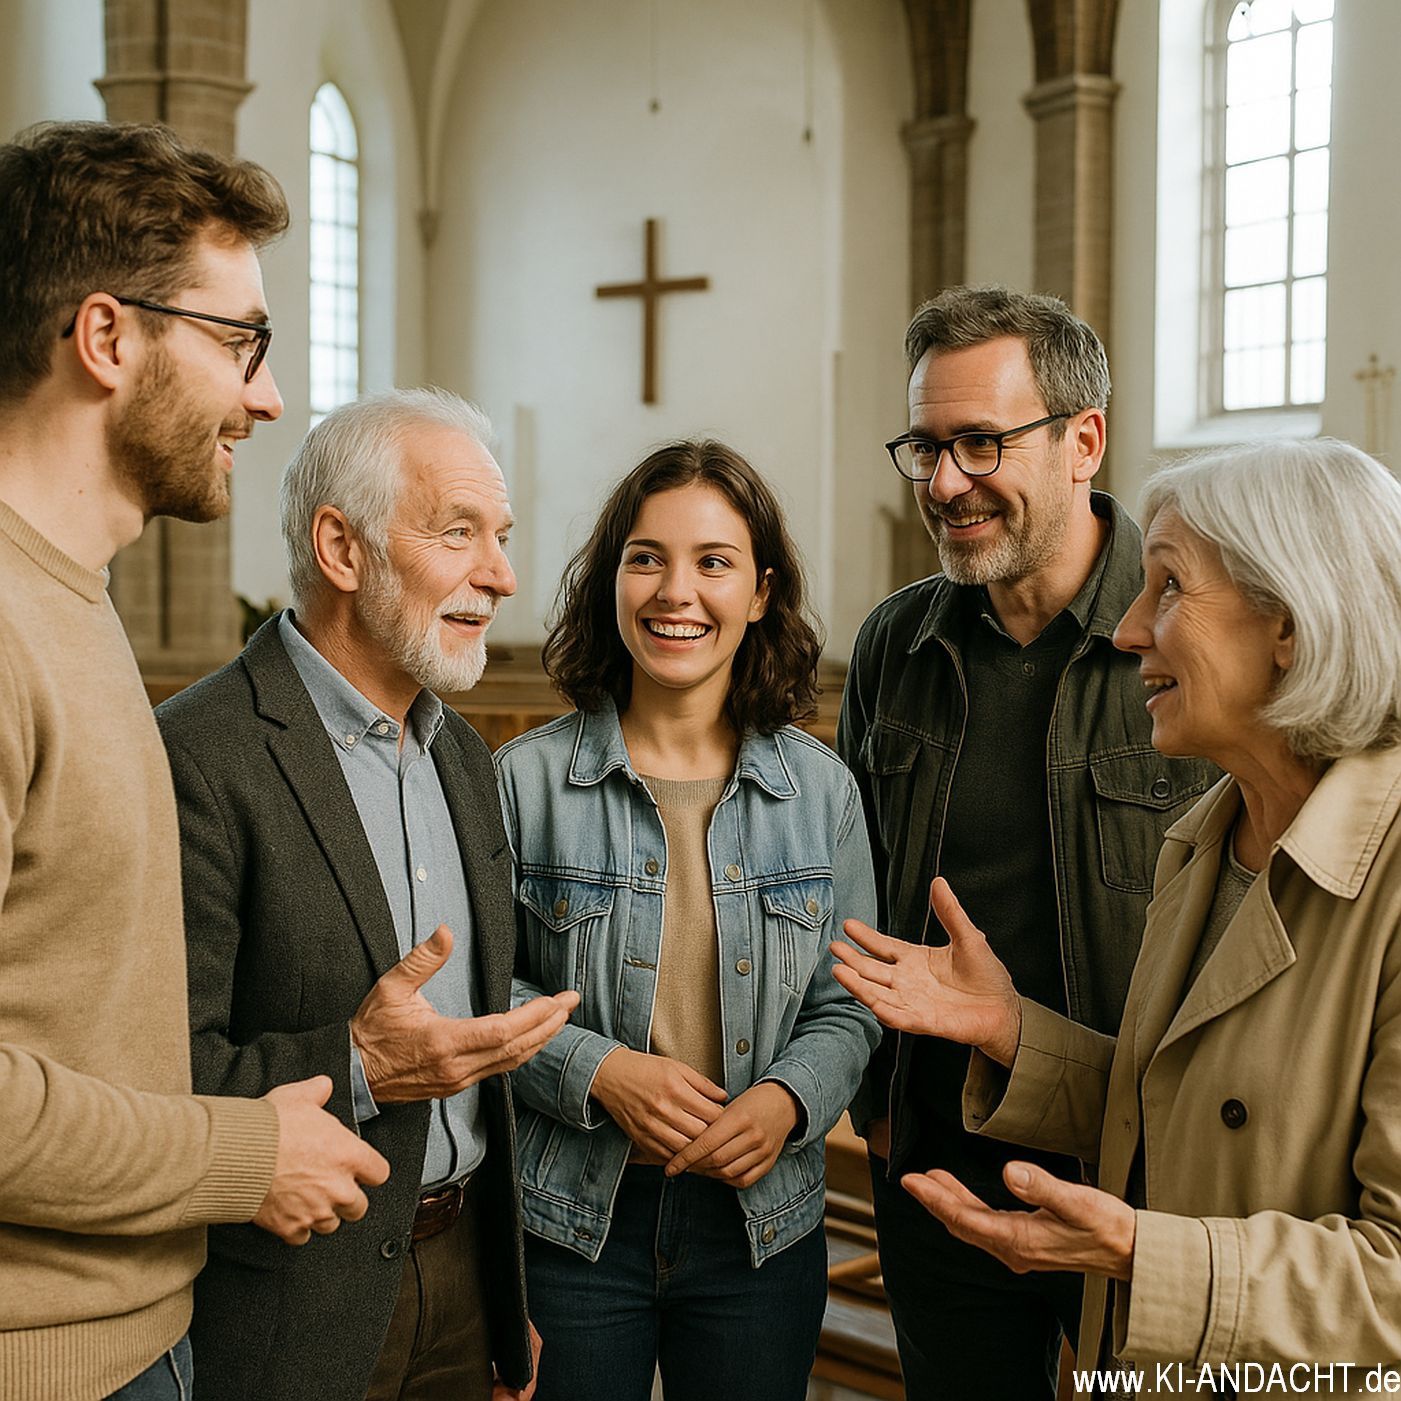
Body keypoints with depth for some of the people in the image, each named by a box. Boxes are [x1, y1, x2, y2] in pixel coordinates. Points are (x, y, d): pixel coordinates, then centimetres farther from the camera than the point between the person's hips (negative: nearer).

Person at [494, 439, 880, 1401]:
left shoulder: (822, 791, 0)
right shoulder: (528, 781, -6)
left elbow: (847, 1005, 4)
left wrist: (788, 1098, -14)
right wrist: (595, 1069, -17)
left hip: (761, 1220, 2)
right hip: (573, 1221, -1)